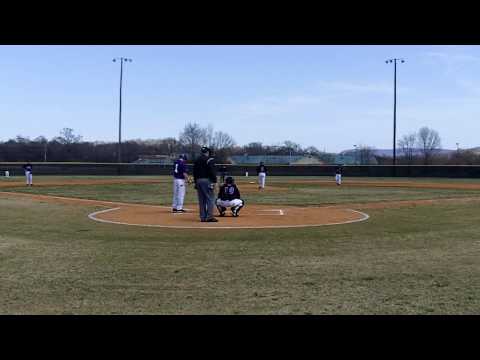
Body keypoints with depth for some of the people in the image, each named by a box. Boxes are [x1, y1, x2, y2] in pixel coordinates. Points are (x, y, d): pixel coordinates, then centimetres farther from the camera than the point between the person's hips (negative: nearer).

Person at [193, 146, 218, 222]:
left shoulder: (197, 160, 15)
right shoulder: (209, 160, -6)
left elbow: (194, 172, 17)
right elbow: (212, 171, -13)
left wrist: (196, 182, 20)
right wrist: (214, 182, -11)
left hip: (198, 181, 7)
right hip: (207, 180, -7)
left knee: (201, 200, 9)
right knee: (210, 198, -4)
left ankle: (202, 217, 10)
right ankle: (209, 217, -9)